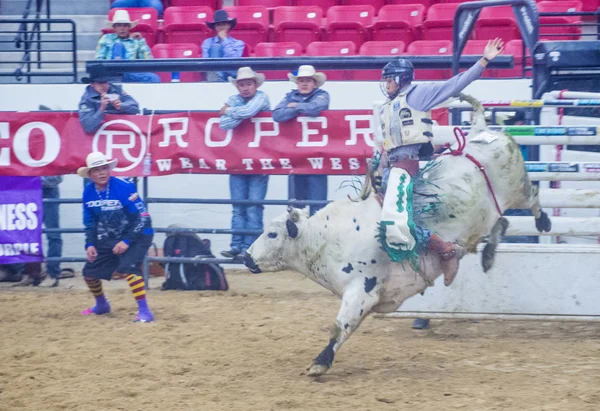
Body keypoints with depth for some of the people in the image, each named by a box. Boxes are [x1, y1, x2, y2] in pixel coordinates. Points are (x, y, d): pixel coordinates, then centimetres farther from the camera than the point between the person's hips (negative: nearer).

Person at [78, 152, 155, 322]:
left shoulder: (124, 187, -24)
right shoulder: (88, 192, -6)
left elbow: (143, 217, -21)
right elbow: (90, 222, 8)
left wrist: (127, 241, -23)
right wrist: (90, 244, -5)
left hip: (136, 235, -7)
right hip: (109, 238, 7)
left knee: (128, 267, -29)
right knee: (89, 271, 8)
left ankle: (144, 311, -24)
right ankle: (101, 305, 36)